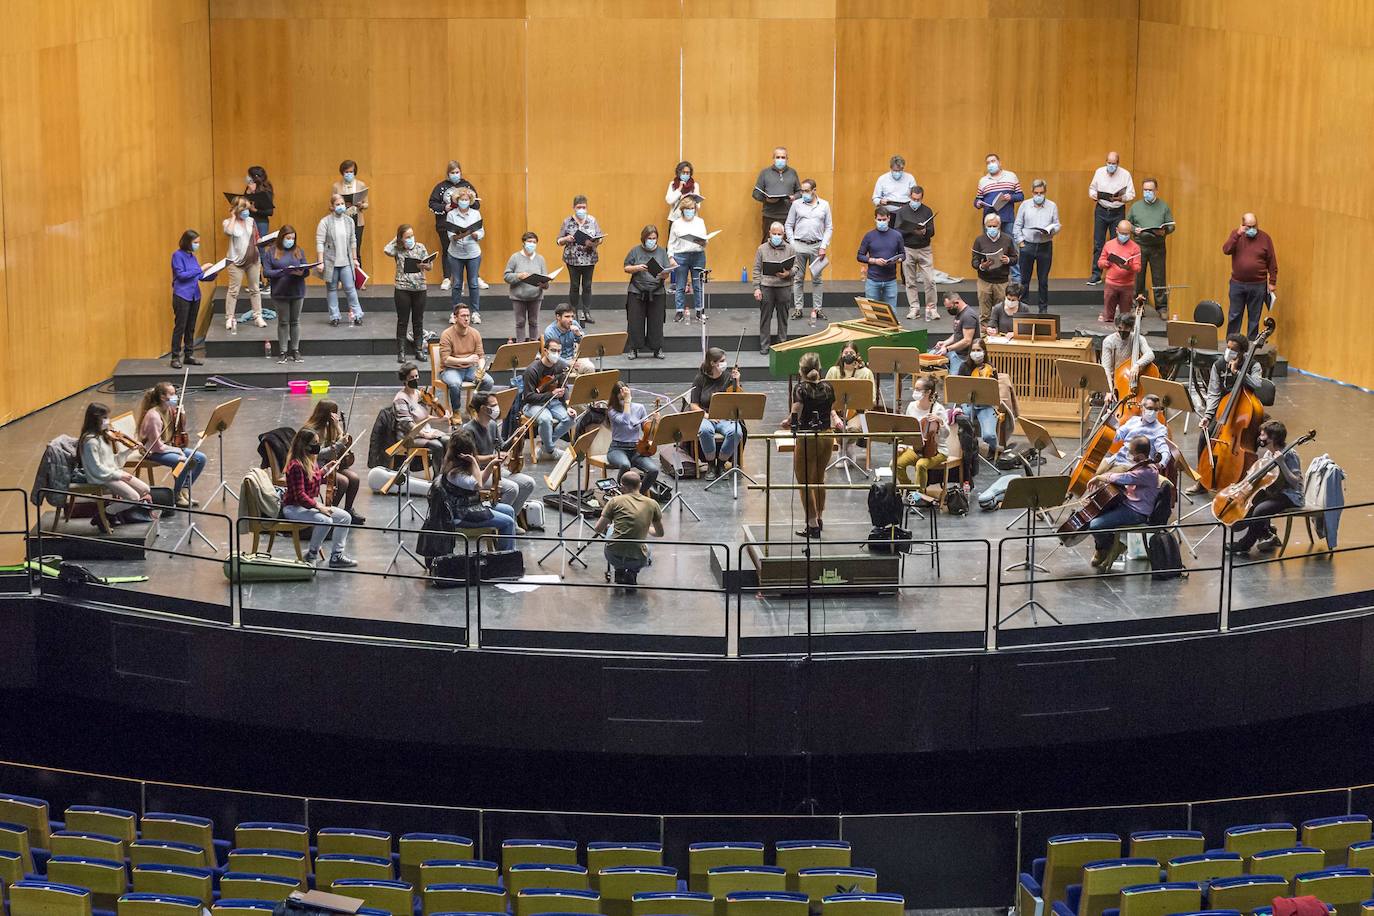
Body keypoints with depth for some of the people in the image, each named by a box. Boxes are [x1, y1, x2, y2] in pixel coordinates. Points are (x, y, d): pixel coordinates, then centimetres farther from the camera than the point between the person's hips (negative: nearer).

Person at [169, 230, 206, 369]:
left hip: (194, 295, 7)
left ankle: (189, 355, 17)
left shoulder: (192, 256, 11)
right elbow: (181, 275, -16)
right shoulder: (178, 255, -8)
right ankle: (175, 357, 0)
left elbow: (200, 276, 13)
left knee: (191, 327, 10)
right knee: (180, 327, -5)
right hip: (182, 296, -7)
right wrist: (200, 270, -16)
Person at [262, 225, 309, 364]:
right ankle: (283, 352, 13)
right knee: (283, 322, 6)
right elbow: (267, 272, -8)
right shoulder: (270, 252, -2)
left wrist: (302, 272, -20)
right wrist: (283, 272, -21)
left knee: (295, 321, 9)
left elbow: (306, 270, 4)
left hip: (297, 292, 2)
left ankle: (295, 351, 18)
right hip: (280, 293, -2)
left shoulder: (298, 251, 6)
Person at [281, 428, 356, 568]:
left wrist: (324, 470, 8)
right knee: (325, 521, -32)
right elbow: (299, 495, -24)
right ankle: (312, 555, -12)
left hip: (314, 503, 10)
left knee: (344, 517, -2)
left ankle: (337, 556, 1)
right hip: (293, 508, -10)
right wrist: (318, 507, -26)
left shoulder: (312, 461, 7)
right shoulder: (296, 465, -21)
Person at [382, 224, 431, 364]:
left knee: (418, 321, 9)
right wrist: (396, 239, -9)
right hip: (402, 289, -2)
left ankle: (419, 349, 18)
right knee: (402, 321, 4)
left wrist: (425, 265, -25)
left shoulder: (420, 247, 3)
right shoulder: (397, 249, -2)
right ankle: (401, 352, 9)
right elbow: (386, 250, -23)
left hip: (420, 288, 2)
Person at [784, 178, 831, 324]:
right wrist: (792, 243, -3)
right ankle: (797, 308, 8)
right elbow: (788, 225, 6)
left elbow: (829, 228, 6)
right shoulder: (796, 204, 3)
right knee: (798, 278, 3)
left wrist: (824, 246, -3)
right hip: (799, 246, 0)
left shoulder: (824, 205, 5)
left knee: (817, 278, 4)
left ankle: (817, 308, 11)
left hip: (817, 246, 0)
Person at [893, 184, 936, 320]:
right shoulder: (902, 211, 1)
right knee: (910, 282, 4)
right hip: (907, 249, 0)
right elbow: (897, 231, -7)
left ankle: (931, 308, 3)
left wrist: (924, 232, -24)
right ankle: (914, 308, 10)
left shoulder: (927, 211, 3)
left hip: (924, 249, 0)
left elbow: (932, 232, -1)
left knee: (930, 280, -6)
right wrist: (912, 231, -21)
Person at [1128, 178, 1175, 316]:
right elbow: (1127, 223, 14)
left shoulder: (1164, 207, 7)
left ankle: (1162, 307, 7)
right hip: (1140, 246, 1)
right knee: (1137, 277, 2)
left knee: (1159, 278, 0)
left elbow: (1172, 226, 7)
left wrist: (1164, 232, -14)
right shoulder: (1136, 206, 9)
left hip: (1157, 247, -1)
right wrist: (1134, 229, -6)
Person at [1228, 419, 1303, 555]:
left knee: (1259, 510, -28)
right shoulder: (1268, 453, 5)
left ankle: (1245, 544, -9)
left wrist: (1281, 463, -34)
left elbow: (1295, 483, -26)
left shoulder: (1289, 455, -19)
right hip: (1273, 493, 9)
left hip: (1289, 497, -9)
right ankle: (1267, 534, 6)